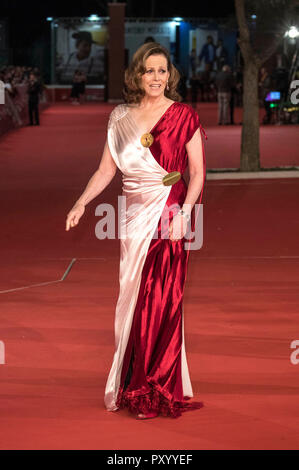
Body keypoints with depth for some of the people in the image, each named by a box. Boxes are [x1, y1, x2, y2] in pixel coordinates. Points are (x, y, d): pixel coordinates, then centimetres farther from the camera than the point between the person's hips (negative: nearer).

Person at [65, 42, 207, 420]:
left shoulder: (184, 116, -2)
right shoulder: (121, 117, 9)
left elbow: (198, 172, -3)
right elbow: (106, 169, 9)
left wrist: (183, 213, -15)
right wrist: (81, 202, -5)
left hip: (168, 216, -4)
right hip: (134, 217, 4)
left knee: (160, 300, -5)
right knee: (132, 299, 7)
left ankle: (156, 392, 5)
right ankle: (136, 384, 19)